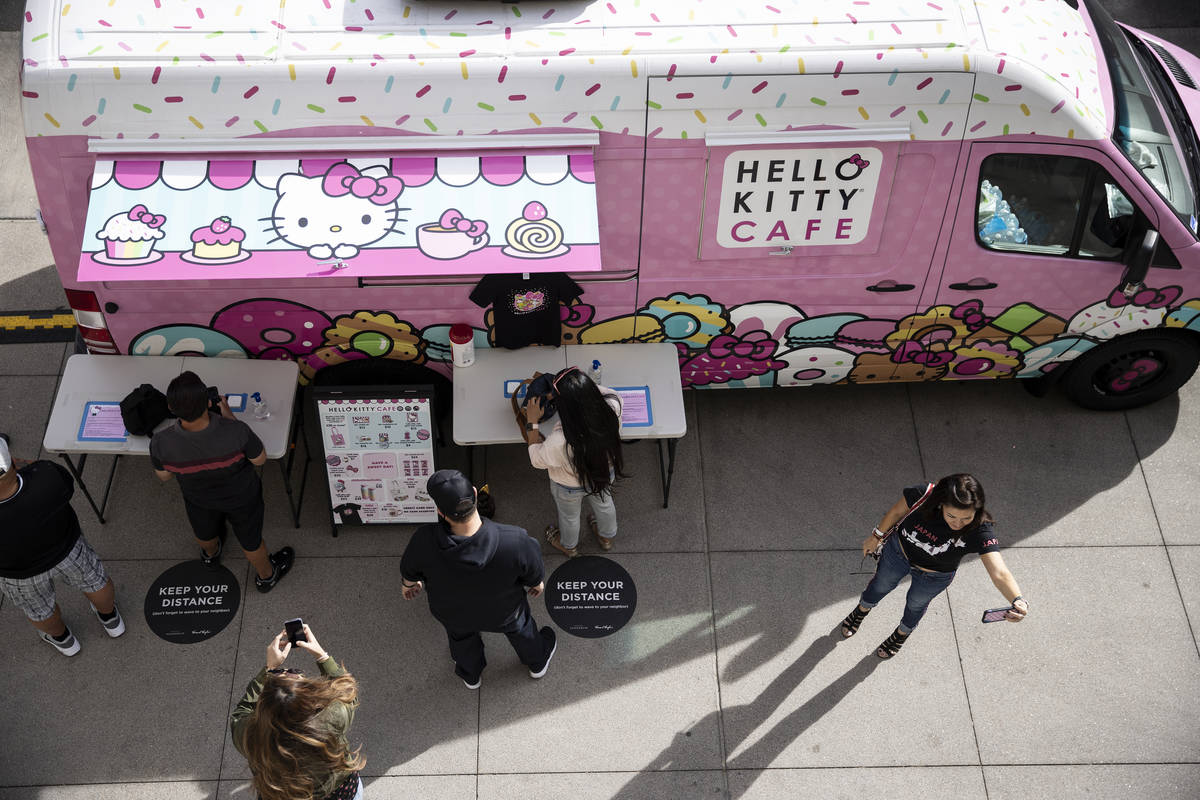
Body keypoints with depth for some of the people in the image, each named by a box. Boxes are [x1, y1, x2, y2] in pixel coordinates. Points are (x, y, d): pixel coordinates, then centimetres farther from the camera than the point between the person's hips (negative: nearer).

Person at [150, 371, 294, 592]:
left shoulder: (161, 443, -36)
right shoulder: (236, 432, -44)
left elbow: (164, 475, -12)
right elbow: (260, 459, -20)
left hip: (198, 498, 2)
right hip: (241, 497, -2)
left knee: (204, 532, 37)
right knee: (250, 540, 29)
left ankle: (210, 554, 71)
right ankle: (266, 575, 58)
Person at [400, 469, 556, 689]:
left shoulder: (424, 543, -40)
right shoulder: (515, 542, -42)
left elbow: (410, 570, -14)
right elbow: (534, 575, -19)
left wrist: (408, 584, 11)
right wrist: (537, 584, 7)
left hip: (451, 612, 1)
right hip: (502, 613, -1)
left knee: (461, 637, 36)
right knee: (519, 627, 35)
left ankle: (470, 675, 67)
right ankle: (537, 662, 65)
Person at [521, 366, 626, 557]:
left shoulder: (559, 442, -47)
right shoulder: (612, 408, -38)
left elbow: (537, 459, -23)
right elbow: (611, 393, -10)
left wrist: (532, 422, -16)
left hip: (570, 488, -3)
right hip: (605, 475, 3)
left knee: (569, 516, 32)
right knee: (603, 503, 37)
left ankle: (568, 546, 64)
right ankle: (607, 537, 67)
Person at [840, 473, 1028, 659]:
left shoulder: (979, 531, -41)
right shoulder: (924, 495, -38)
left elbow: (999, 572, -52)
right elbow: (897, 512, -16)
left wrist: (1018, 601, -71)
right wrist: (876, 537, -1)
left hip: (933, 577, -1)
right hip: (898, 551, 1)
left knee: (916, 604, 28)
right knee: (880, 586, 30)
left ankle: (902, 634, 63)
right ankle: (862, 611, 64)